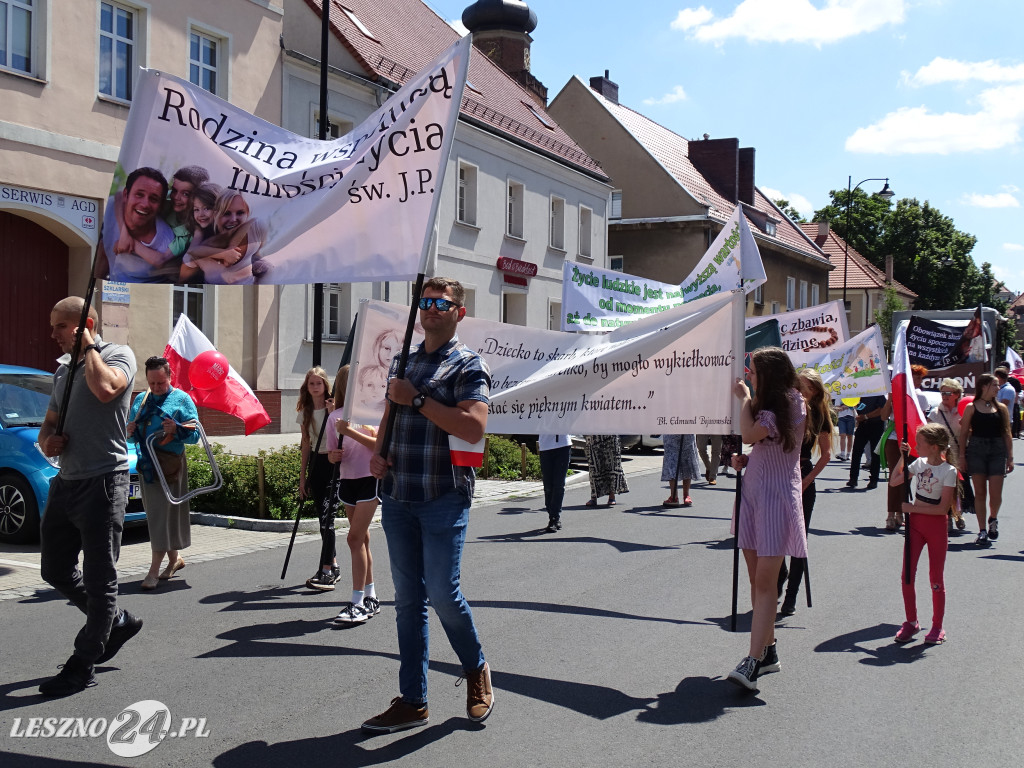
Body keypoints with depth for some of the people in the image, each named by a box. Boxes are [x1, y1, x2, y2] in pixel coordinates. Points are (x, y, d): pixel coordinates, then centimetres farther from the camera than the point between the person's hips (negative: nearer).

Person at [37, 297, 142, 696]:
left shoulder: (117, 355, -5)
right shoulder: (63, 371, 18)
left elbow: (105, 389, -28)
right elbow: (48, 423, 25)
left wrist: (89, 346, -12)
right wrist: (47, 442, 0)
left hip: (103, 482, -9)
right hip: (65, 482, 9)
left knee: (98, 579, -1)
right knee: (55, 571, 14)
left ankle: (82, 666, 7)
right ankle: (117, 621, 32)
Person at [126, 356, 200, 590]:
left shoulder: (181, 399, 0)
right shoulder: (140, 400, 16)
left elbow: (195, 434, -5)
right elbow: (133, 435, 22)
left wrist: (177, 428, -23)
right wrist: (130, 432, -1)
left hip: (170, 463, -6)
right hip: (147, 463, 6)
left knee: (163, 513, -8)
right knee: (153, 514, 10)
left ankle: (154, 571, -6)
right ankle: (174, 558, 27)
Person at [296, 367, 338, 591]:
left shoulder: (334, 408, -5)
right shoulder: (305, 412, 9)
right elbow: (305, 445, 12)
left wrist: (333, 413, -23)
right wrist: (302, 477, 10)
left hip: (333, 463, -5)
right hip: (315, 464, 6)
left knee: (326, 514, -14)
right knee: (323, 515, 8)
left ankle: (325, 572, -16)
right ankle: (333, 566, 19)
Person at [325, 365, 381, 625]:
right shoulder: (335, 417, 7)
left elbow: (380, 445, -15)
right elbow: (332, 455, 9)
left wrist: (350, 432, -22)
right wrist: (334, 455, -14)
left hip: (370, 479, -5)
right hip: (347, 481, 5)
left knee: (355, 538, -12)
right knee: (362, 539, 11)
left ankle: (357, 603, -10)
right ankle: (371, 598, 20)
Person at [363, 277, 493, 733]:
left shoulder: (468, 365, -4)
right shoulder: (403, 361, 17)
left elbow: (474, 427, -18)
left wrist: (417, 400, -16)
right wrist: (378, 454, 5)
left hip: (444, 496, -6)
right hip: (398, 497, 6)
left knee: (442, 592, -9)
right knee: (407, 598, 8)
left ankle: (476, 670, 20)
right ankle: (412, 702, 15)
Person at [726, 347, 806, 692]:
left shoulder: (787, 405, -10)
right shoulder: (773, 405, 18)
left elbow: (749, 434, -22)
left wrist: (744, 398, -7)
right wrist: (746, 460, 4)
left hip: (776, 497, -9)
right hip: (754, 493, 9)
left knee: (766, 580, -14)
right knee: (756, 579, 9)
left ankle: (753, 662, -19)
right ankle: (767, 651, 18)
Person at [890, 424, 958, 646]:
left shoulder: (949, 471, -14)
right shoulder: (919, 463, 3)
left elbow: (943, 507, -18)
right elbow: (895, 481, 11)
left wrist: (913, 508, -17)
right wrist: (902, 456, 2)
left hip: (936, 524, -5)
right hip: (915, 522, 5)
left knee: (936, 578, 4)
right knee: (907, 575, 3)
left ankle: (937, 627, 16)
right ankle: (911, 622, 16)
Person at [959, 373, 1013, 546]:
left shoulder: (1001, 408, 10)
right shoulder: (971, 407, 3)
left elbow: (1007, 434, 10)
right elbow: (964, 433, 4)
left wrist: (1010, 457, 5)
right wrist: (962, 456, -1)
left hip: (997, 451, 1)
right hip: (976, 450, -1)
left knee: (995, 493, -4)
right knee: (980, 492, 2)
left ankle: (993, 519, 27)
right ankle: (982, 531, 9)